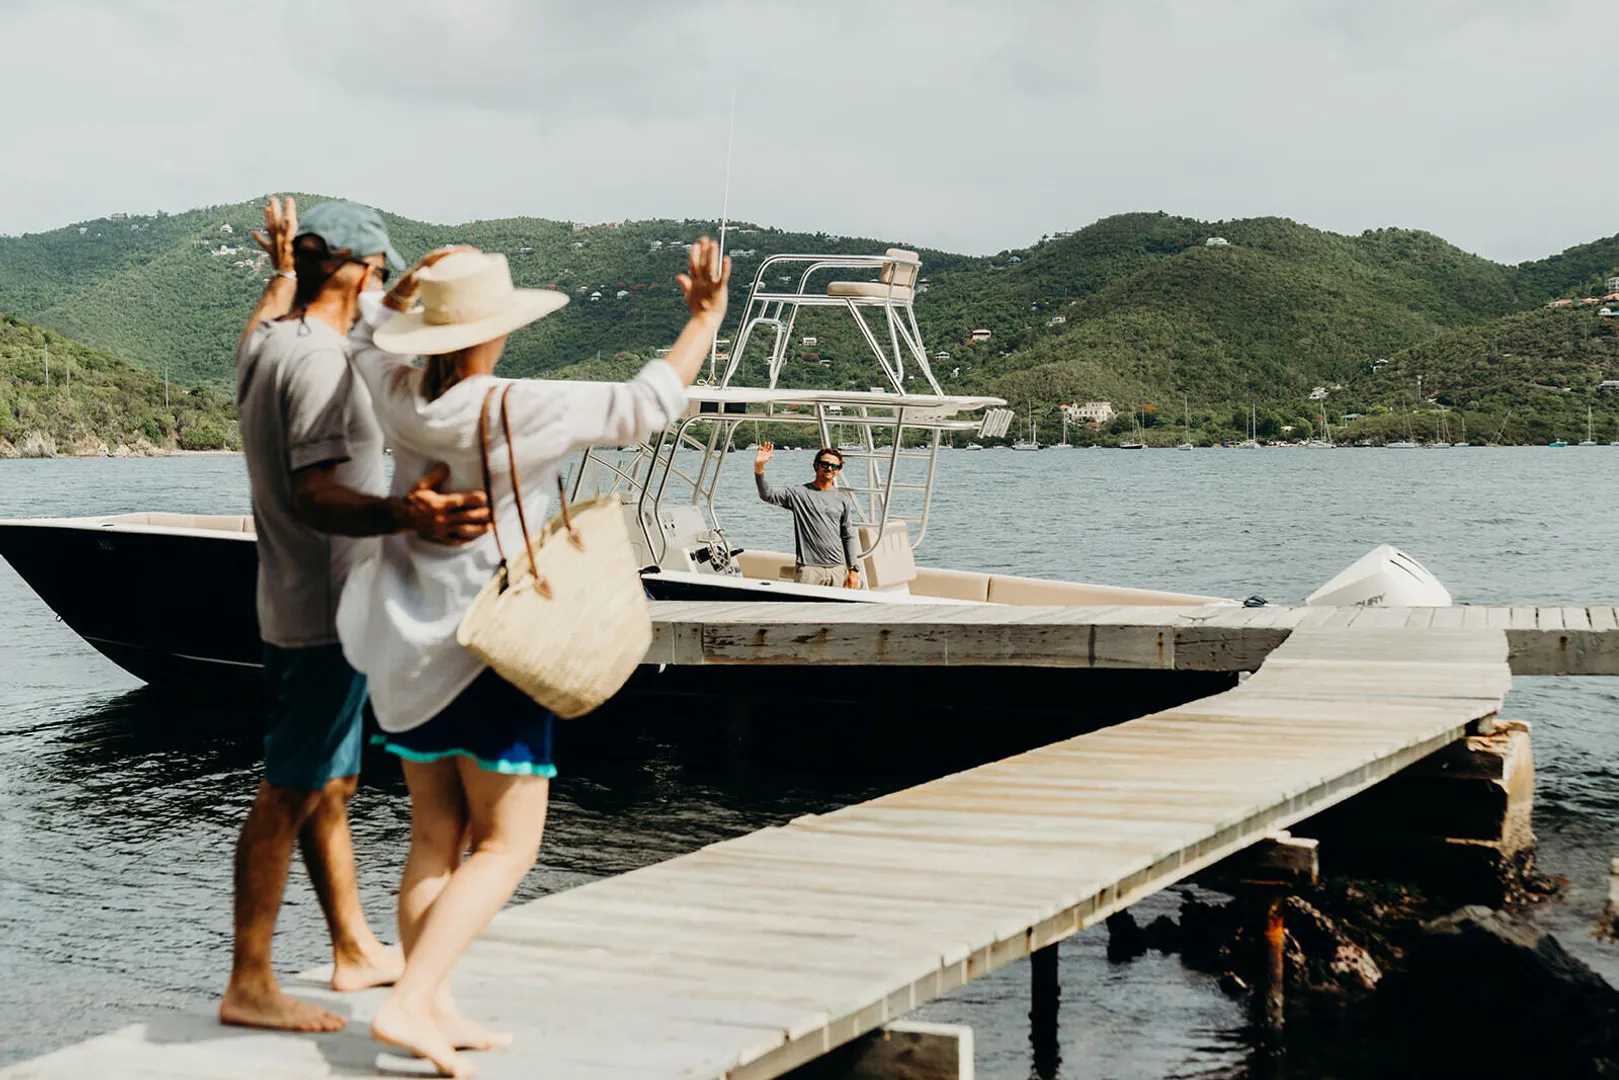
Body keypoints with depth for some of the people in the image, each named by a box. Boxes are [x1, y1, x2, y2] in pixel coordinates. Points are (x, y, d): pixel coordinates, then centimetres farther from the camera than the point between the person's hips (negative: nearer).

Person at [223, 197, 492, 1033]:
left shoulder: (263, 343, 9)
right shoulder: (318, 361, -20)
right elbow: (316, 499, -29)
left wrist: (282, 267, 53)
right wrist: (404, 515, -45)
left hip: (292, 609, 10)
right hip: (326, 615, -10)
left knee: (331, 785, 17)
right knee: (289, 794, -6)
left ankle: (356, 951, 29)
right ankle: (248, 986, 0)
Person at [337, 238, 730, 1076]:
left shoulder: (398, 391, -1)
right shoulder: (516, 410, -19)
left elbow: (369, 338, 24)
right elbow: (641, 406, -15)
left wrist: (410, 283, 16)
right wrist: (705, 321, -6)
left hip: (409, 644, 7)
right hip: (487, 647, -7)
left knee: (436, 836, 13)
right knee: (506, 847, 1)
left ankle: (433, 1008, 18)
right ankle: (407, 1004, -9)